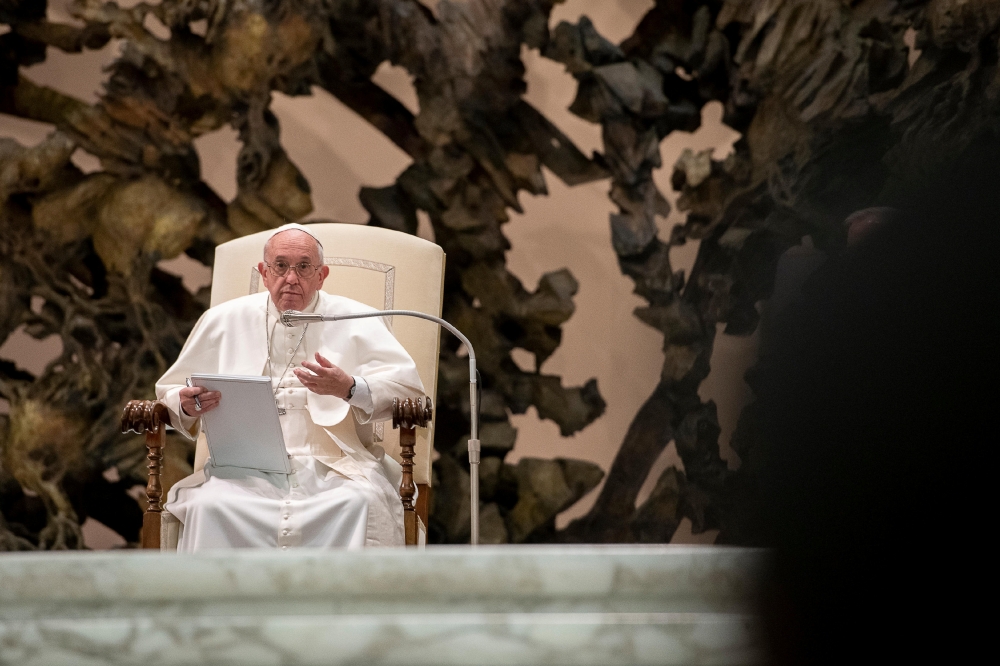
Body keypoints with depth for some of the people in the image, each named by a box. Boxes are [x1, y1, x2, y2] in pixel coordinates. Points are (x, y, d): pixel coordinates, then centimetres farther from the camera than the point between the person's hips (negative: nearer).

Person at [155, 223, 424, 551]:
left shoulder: (354, 321, 12)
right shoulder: (223, 321, 18)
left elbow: (407, 384, 1)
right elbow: (171, 391, 20)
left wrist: (349, 388, -17)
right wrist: (188, 406, -5)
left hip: (331, 468, -1)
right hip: (245, 471, 1)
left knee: (361, 503, -33)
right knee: (208, 506, -31)